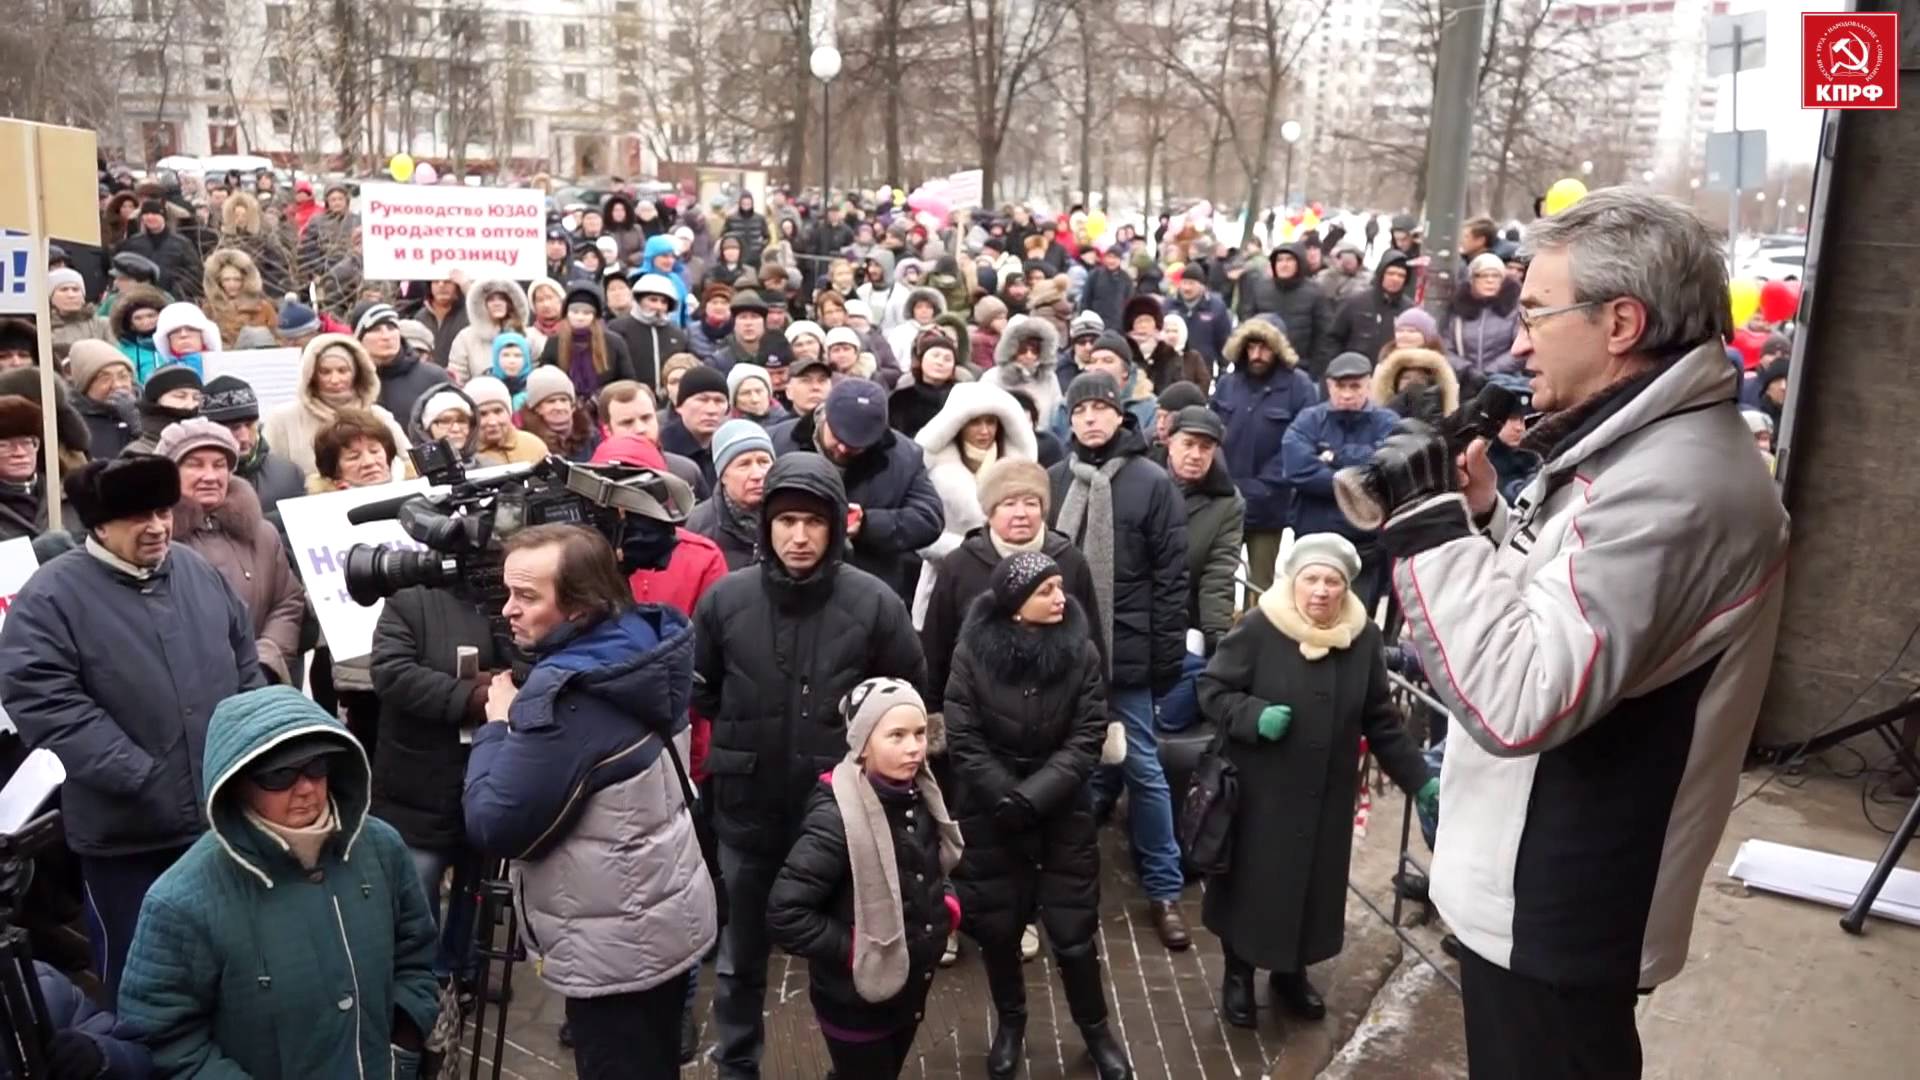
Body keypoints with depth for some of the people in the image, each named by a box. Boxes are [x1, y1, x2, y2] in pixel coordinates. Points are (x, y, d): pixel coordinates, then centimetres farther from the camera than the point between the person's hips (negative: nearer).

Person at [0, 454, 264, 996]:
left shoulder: (200, 573, 5)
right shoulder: (50, 596, -11)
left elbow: (246, 666, 13)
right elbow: (46, 704, -18)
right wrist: (141, 778, -21)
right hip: (129, 832, -4)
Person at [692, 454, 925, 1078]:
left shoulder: (874, 603, -12)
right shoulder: (725, 598, -8)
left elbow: (909, 694, 2)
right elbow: (700, 689, 9)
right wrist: (742, 741, 8)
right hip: (747, 808, 2)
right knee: (740, 957, 19)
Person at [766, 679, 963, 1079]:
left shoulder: (920, 798, -4)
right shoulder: (837, 819, -27)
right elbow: (784, 914, -27)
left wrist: (948, 903, -1)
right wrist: (852, 949, -21)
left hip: (910, 988, 7)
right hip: (857, 1000, -7)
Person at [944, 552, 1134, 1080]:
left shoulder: (1081, 652, -8)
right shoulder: (973, 652, -10)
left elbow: (1086, 740, -10)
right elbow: (963, 738, -10)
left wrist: (1031, 798, -18)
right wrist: (1006, 798, -16)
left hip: (1062, 813, 0)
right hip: (989, 814, 0)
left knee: (1073, 928, 4)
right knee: (997, 927, 12)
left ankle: (1095, 1028, 28)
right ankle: (1010, 1022, 36)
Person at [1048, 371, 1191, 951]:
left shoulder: (1152, 482, -5)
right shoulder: (1054, 479, 3)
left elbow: (1171, 575, -5)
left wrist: (1167, 654, -8)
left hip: (1127, 652, -2)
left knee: (1142, 770, 7)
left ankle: (1163, 890, 20)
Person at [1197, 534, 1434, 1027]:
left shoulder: (1363, 638, -2)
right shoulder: (1258, 628, -14)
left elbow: (1382, 722, 6)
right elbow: (1211, 688, -7)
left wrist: (1420, 780, 2)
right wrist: (1253, 716, -24)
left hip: (1326, 797, 4)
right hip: (1258, 792, -3)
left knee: (1314, 886, 13)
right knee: (1249, 883, 8)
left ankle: (1291, 974, 37)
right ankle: (1238, 974, 30)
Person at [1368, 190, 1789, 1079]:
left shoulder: (1672, 485, -28)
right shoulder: (1642, 447, 6)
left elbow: (1516, 701, -35)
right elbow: (1536, 607, 15)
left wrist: (1427, 523, -28)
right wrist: (1482, 512, 0)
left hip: (1558, 909, -10)